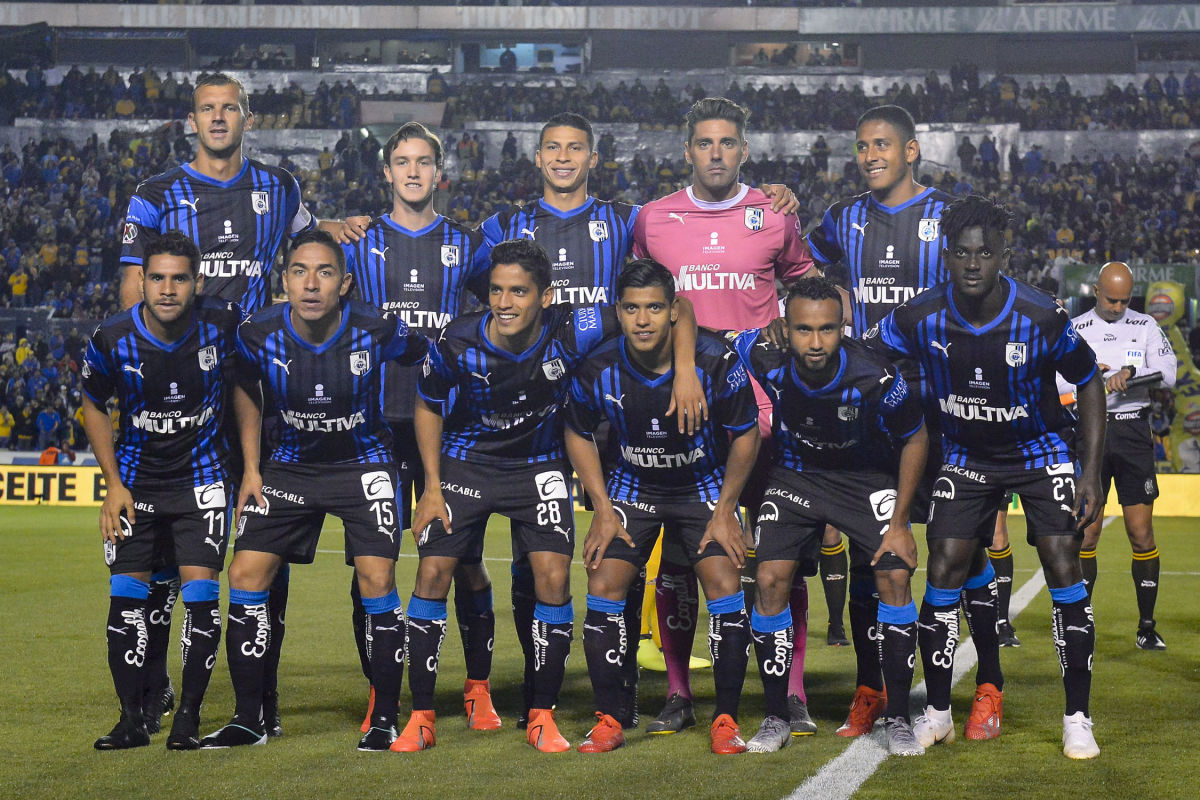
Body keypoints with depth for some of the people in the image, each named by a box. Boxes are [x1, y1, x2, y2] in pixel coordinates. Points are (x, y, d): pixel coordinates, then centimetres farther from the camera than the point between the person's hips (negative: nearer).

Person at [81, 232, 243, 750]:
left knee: (200, 591, -9)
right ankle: (132, 719, 7)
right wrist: (113, 484, -1)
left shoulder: (223, 324, -16)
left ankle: (188, 717, 2)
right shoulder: (111, 339, -13)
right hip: (136, 480, 1)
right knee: (127, 593, -2)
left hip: (202, 478, -1)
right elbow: (94, 407, 4)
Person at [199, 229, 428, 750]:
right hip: (290, 464, 3)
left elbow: (429, 361, -1)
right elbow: (246, 388, 6)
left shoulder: (377, 331, -21)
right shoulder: (258, 334, -16)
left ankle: (385, 719, -1)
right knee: (246, 574, -6)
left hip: (363, 463, -2)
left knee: (377, 579, -16)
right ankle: (249, 718, 6)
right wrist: (250, 467, 3)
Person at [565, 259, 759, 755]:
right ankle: (609, 719, 0)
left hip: (704, 487, -1)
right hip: (632, 488, 1)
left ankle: (726, 720, -2)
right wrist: (603, 508, -4)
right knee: (603, 587, -12)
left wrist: (724, 510, -8)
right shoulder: (598, 370, -18)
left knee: (726, 588, -15)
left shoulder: (716, 364, -23)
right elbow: (579, 435, 1)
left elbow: (745, 435, -8)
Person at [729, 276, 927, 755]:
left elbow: (915, 439, -12)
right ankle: (776, 718, 0)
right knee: (770, 579, -14)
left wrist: (899, 522, -11)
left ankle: (898, 719, -3)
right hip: (795, 474, 1)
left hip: (867, 477, -1)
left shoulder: (875, 377, -31)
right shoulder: (768, 361, -27)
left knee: (895, 576, -16)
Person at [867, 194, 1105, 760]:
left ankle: (1077, 718, -2)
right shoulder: (921, 317, -19)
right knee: (944, 570, -6)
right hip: (966, 454, 2)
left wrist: (1091, 473, -12)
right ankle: (937, 712, 8)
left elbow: (1089, 383, -9)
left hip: (1042, 450, -2)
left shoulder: (1041, 318, -23)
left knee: (1063, 568, -13)